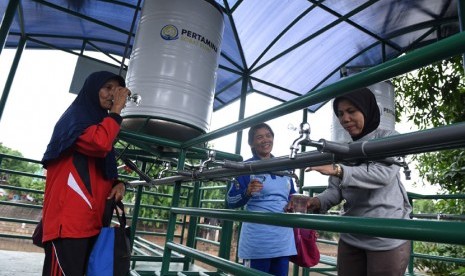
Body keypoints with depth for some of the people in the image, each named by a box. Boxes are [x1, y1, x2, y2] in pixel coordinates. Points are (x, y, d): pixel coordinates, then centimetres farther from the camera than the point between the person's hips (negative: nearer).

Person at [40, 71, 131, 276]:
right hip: (68, 221, -8)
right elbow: (100, 143, -25)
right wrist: (116, 110, -9)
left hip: (91, 223, 8)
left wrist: (118, 184, 4)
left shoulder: (101, 123, 23)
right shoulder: (75, 116, -2)